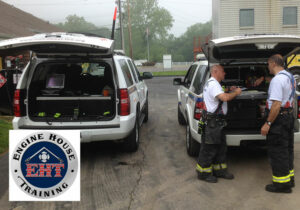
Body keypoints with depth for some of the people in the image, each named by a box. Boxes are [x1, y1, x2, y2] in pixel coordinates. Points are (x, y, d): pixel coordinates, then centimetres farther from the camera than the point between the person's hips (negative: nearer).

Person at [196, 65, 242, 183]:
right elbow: (224, 98, -30)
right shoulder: (213, 84, -17)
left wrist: (230, 91, 16)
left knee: (220, 146, 16)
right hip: (212, 121, -11)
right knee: (209, 148, -3)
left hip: (217, 121, 11)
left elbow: (221, 96, 31)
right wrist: (236, 93, -14)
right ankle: (203, 173, 7)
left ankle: (219, 170, 26)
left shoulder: (212, 83, 18)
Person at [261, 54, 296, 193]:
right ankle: (289, 178, 29)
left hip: (279, 119, -10)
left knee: (277, 152, -2)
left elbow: (277, 104, -26)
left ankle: (282, 183, 4)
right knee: (287, 149, 18)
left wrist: (268, 123, -22)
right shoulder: (290, 77, 13)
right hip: (289, 116, 10)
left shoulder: (277, 79, -20)